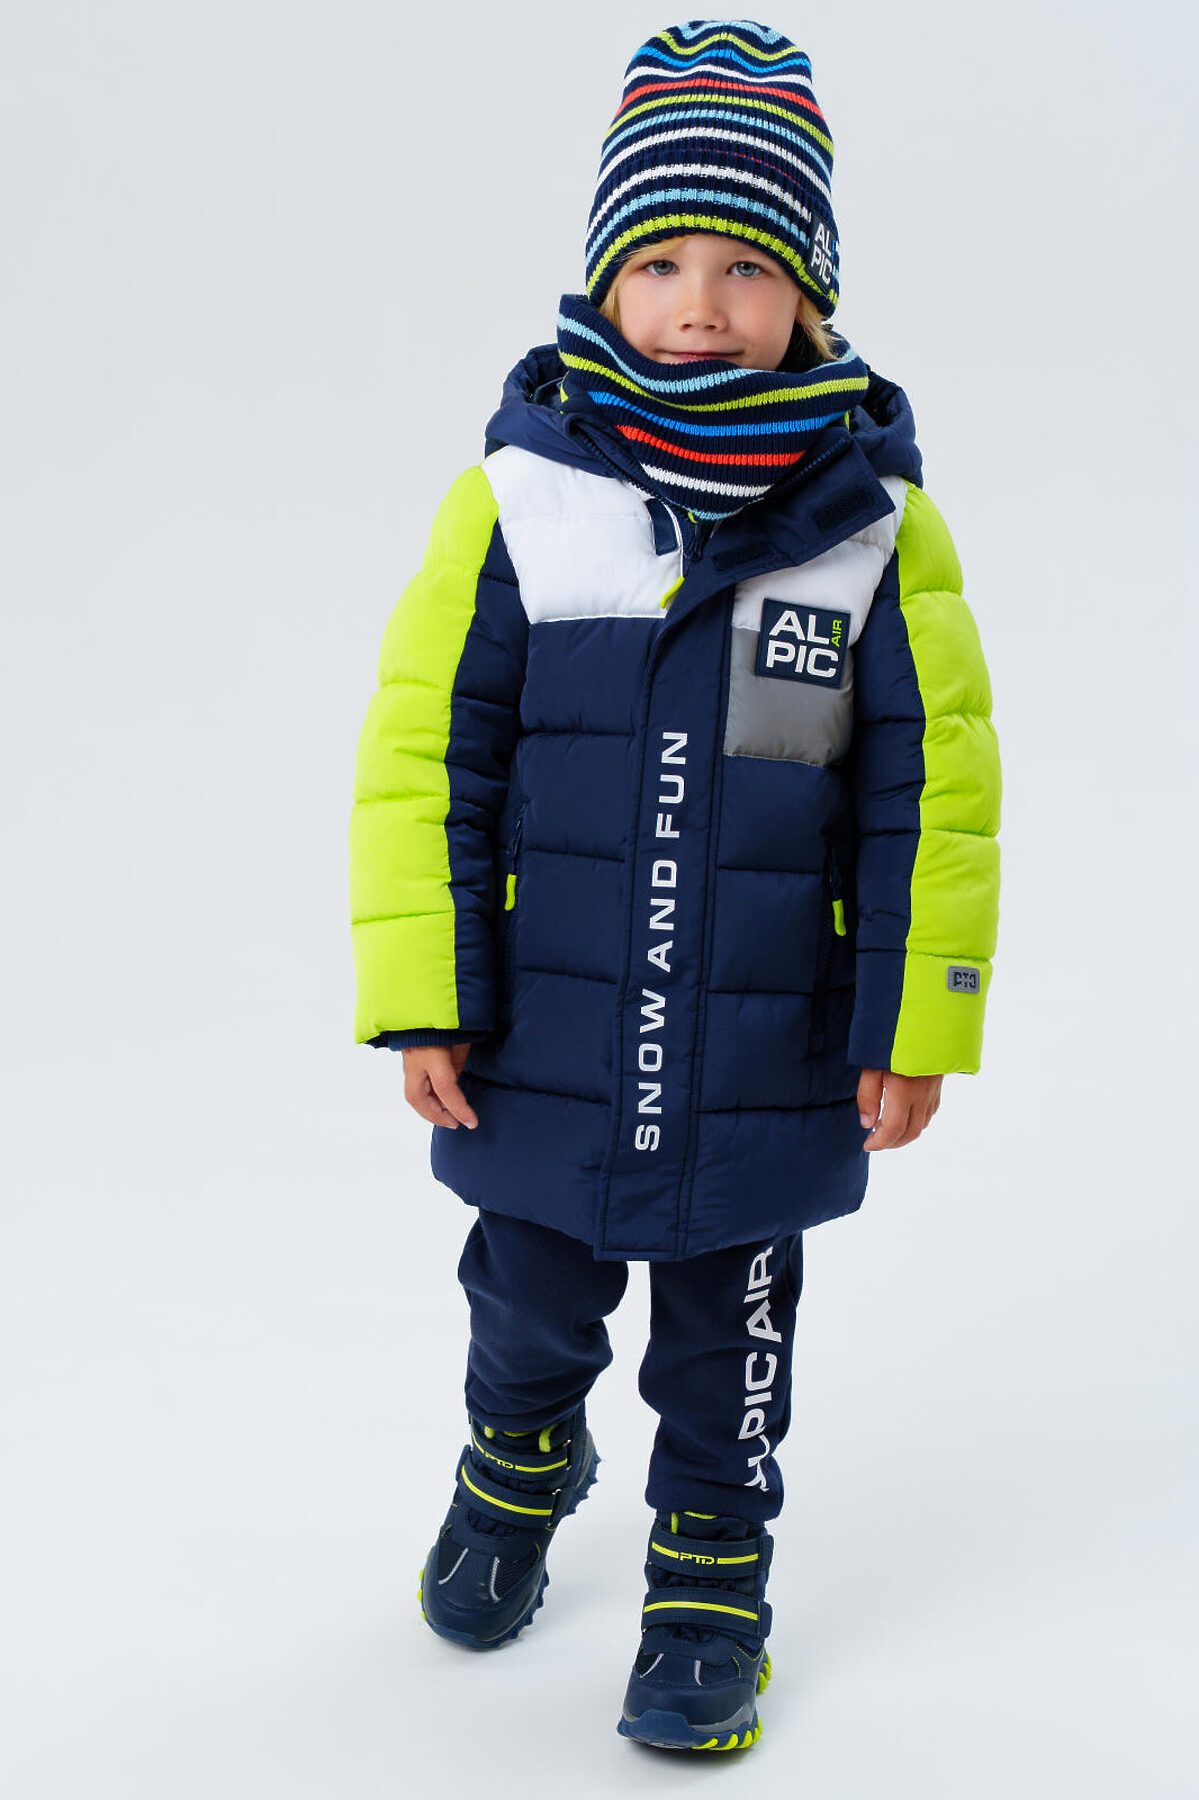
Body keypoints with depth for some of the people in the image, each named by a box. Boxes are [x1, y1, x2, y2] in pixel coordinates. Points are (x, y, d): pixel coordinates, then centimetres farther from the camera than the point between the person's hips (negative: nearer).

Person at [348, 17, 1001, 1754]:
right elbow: (421, 752, -6)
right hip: (543, 1053, 1)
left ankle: (710, 1582, 38)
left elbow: (934, 784, -3)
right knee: (531, 1307, 23)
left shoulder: (875, 517, -9)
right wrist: (422, 1002, -7)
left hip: (771, 1071, 0)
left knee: (729, 1348, 16)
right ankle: (518, 1470, 53)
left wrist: (917, 1023, -3)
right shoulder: (514, 495, -11)